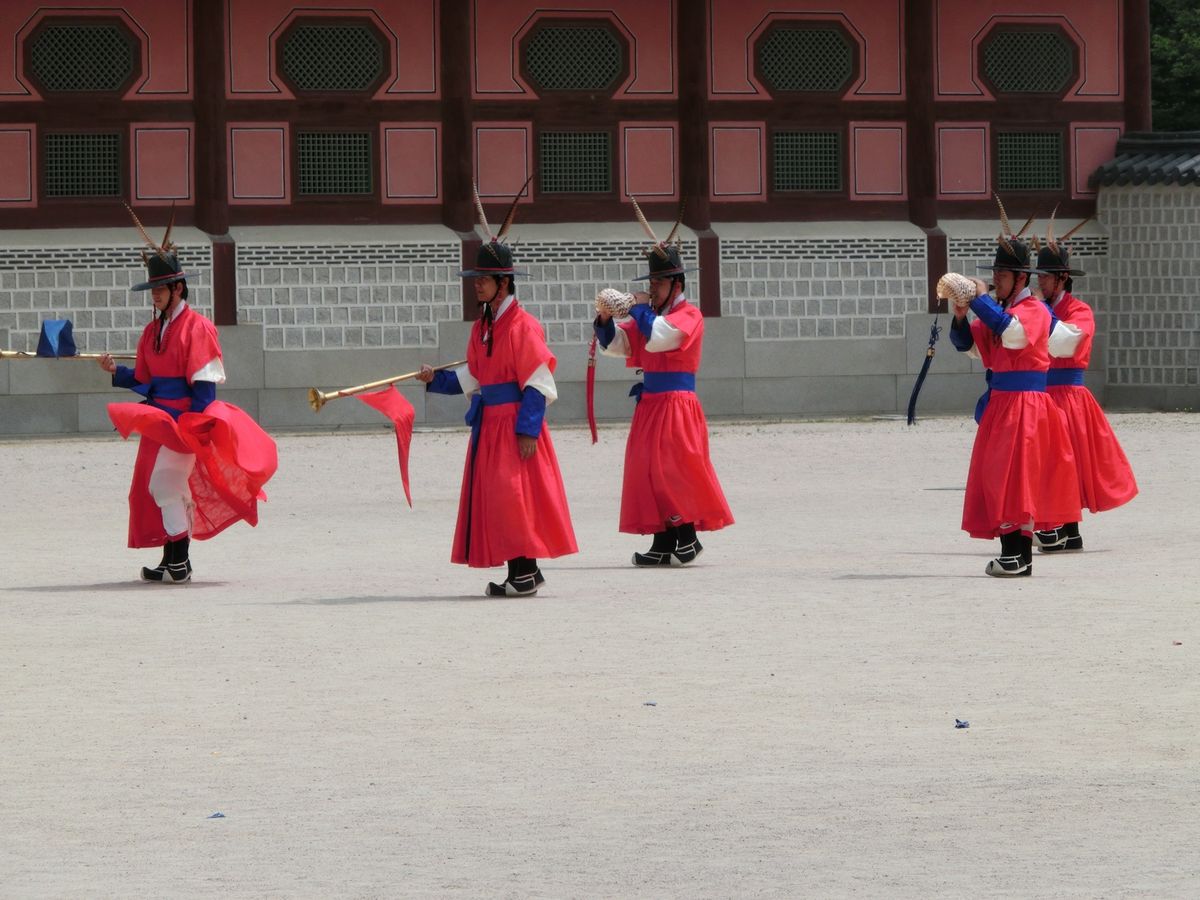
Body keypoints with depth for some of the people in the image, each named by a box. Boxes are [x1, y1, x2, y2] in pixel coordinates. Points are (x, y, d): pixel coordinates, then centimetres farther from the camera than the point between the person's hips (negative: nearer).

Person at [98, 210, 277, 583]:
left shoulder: (196, 328, -10)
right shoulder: (153, 331, 14)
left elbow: (203, 384, -14)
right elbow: (144, 380, 17)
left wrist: (195, 425, -19)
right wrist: (117, 372, 0)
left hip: (186, 419, -9)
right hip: (159, 419, 9)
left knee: (165, 482, -15)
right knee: (154, 485, 8)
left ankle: (178, 563, -12)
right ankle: (174, 560, 15)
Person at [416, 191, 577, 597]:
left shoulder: (522, 326, -13)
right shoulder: (482, 326, 14)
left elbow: (536, 384, -15)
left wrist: (527, 429, -19)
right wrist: (436, 379, 7)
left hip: (515, 422, -9)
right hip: (488, 422, 9)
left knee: (514, 494, -10)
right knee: (491, 495, 8)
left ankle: (526, 570, -4)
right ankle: (520, 571, 13)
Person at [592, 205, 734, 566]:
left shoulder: (689, 316, -8)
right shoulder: (651, 315, 17)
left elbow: (656, 337, -23)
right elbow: (619, 344, 16)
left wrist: (640, 309, -10)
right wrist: (605, 320, -2)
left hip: (676, 404, -8)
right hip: (651, 404, 8)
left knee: (674, 470, -10)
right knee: (650, 469, 5)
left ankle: (688, 536, -1)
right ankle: (663, 543, 7)